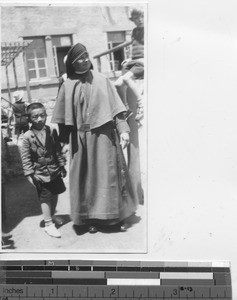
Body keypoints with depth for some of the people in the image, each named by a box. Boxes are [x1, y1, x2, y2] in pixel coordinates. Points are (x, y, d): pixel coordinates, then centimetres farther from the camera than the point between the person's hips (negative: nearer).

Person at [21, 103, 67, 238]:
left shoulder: (52, 131, -2)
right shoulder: (28, 137, -11)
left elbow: (58, 150, 5)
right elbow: (26, 157, -8)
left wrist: (62, 166, 7)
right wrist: (29, 174, -10)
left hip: (55, 171, 4)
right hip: (40, 174, -4)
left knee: (55, 195, 17)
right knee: (45, 199, 2)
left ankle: (52, 216, 40)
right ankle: (48, 224, 15)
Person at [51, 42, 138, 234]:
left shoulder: (101, 80, 3)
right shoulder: (68, 86, 5)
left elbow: (115, 107, -1)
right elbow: (64, 117, 6)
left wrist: (123, 130, -8)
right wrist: (65, 141, 4)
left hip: (104, 135, -1)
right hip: (81, 138, 1)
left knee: (109, 173, 3)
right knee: (87, 177, 6)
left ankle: (118, 216, 15)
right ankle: (92, 218, 17)